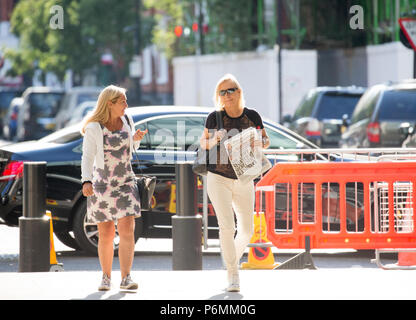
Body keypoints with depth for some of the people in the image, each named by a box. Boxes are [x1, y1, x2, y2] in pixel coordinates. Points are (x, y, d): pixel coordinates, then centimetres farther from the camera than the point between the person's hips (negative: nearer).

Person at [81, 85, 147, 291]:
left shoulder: (126, 120, 2)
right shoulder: (94, 128, -11)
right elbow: (87, 158, -15)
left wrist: (136, 138, -6)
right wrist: (86, 182, -30)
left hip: (125, 182, 3)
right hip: (102, 185, -3)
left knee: (127, 230, -12)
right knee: (106, 235, 4)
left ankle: (126, 278, -15)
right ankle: (106, 278, 20)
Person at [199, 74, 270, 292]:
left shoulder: (252, 116, -1)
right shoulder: (215, 117, -4)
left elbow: (266, 141, 8)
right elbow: (203, 144, 6)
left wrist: (258, 143, -15)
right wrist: (215, 139, -16)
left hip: (244, 180, 2)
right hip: (218, 178, -2)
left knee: (246, 229, 8)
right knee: (226, 226, -13)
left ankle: (233, 258, 36)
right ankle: (232, 275, -8)